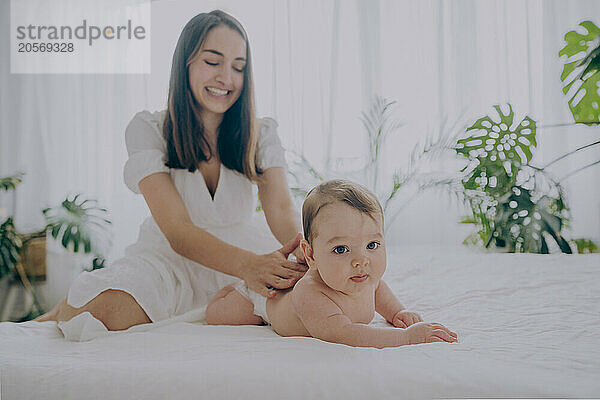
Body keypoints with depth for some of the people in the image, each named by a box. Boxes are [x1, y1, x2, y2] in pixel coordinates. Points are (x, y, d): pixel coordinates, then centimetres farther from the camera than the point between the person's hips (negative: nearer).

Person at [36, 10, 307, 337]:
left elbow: (281, 209, -18)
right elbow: (178, 230, -24)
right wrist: (247, 264, -44)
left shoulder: (260, 135, -4)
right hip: (171, 256, -4)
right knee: (103, 314, -33)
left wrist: (303, 249, -44)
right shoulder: (147, 129, -12)